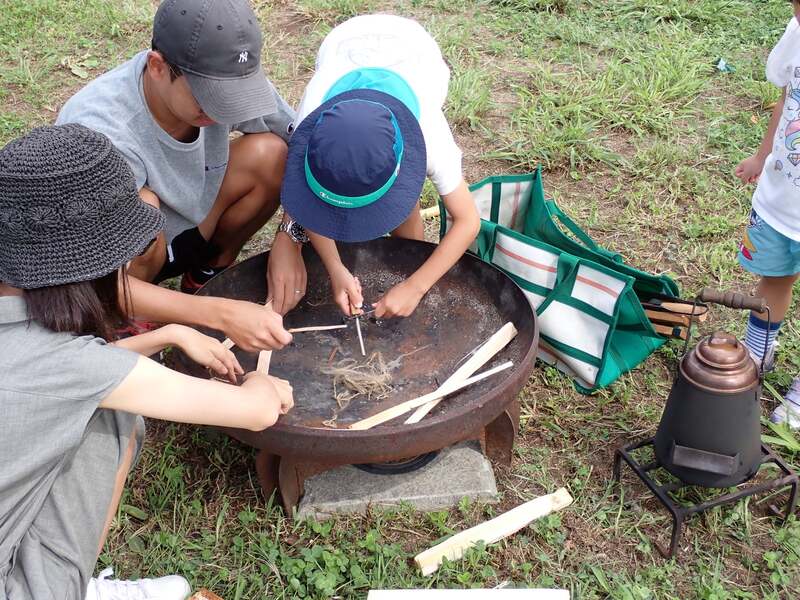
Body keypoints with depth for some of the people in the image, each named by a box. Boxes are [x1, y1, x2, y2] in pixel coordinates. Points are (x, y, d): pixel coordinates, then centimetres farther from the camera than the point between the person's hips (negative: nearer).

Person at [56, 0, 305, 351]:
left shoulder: (227, 81, -23)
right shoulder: (100, 133, -37)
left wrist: (288, 239, -25)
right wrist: (221, 314, -45)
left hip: (189, 229, 4)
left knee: (268, 154, -19)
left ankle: (209, 276, 4)